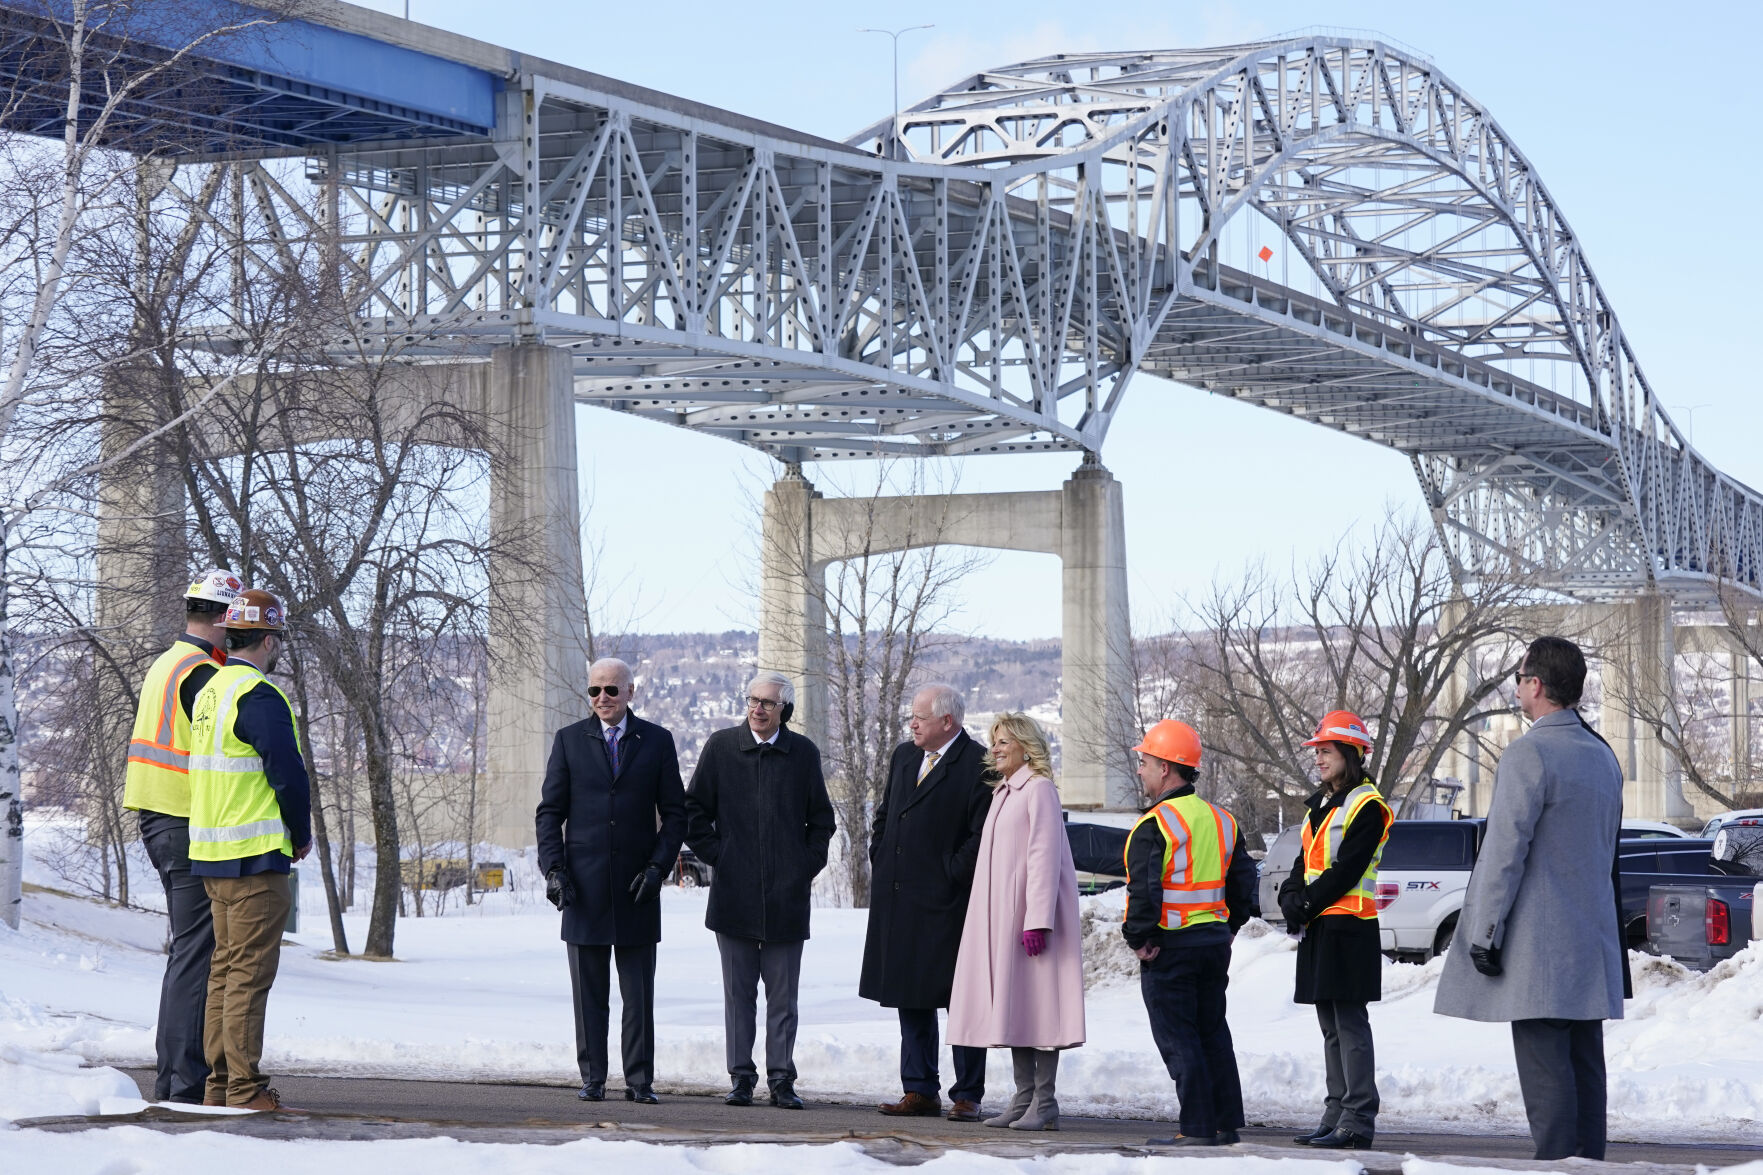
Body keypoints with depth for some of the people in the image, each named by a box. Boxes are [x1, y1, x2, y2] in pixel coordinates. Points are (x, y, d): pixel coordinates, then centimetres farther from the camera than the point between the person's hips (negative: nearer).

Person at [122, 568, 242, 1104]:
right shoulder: (202, 673, -14)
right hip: (191, 824, -10)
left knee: (189, 949, 16)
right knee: (196, 952, -9)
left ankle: (172, 1076, 20)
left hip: (156, 819, 10)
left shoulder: (164, 665, 18)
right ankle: (186, 1081, -10)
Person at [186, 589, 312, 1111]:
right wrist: (301, 834, -2)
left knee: (225, 966, 13)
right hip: (255, 855, -9)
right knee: (250, 971, -7)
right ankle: (245, 1088, -6)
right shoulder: (259, 696, -15)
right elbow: (287, 773, -19)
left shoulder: (209, 691, 15)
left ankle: (218, 1082, 15)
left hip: (209, 852, 9)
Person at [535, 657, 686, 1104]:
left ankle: (640, 1081, 4)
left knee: (639, 993, 1)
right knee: (589, 994, 3)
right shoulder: (569, 740, 7)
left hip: (636, 885, 0)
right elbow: (550, 811, 7)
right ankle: (592, 1079, 9)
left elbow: (674, 813, 7)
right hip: (585, 886, 0)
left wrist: (658, 866, -6)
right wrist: (553, 868, -6)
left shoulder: (657, 741, 7)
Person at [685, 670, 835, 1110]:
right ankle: (741, 1078, 9)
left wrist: (809, 863, 4)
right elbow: (693, 810, 9)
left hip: (787, 895, 0)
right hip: (734, 894, 0)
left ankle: (781, 1079, 8)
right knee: (738, 993, 4)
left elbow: (821, 818, 15)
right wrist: (715, 855, -1)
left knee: (783, 995, 3)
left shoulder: (804, 753, 6)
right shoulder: (721, 747, 4)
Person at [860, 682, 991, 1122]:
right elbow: (884, 816, 23)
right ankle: (920, 1091, 16)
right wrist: (880, 864, 11)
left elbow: (982, 835, -13)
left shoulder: (977, 765, -10)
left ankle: (967, 1096, 4)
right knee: (910, 1000, 10)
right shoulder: (903, 756, 15)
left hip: (946, 903, -8)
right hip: (898, 902, 8)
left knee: (961, 1002, -1)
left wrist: (950, 878, -13)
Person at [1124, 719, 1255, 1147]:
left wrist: (1139, 939, -12)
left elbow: (1144, 890, -22)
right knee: (1213, 1033, 15)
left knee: (1178, 1039, -3)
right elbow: (1243, 883, 14)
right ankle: (1227, 1124, 16)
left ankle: (1198, 1128, -5)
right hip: (1215, 943, 8)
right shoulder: (1222, 821, 11)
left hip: (1169, 947, -8)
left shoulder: (1154, 825, -14)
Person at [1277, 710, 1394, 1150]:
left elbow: (1346, 869, -16)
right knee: (1332, 1027, 11)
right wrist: (1292, 897, -2)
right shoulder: (1320, 806, 19)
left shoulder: (1366, 807, -9)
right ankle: (1336, 1115, 15)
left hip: (1348, 929, -9)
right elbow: (1305, 862, 17)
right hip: (1318, 930, 9)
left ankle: (1358, 1120, -9)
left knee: (1350, 1025, -9)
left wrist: (1307, 904, -15)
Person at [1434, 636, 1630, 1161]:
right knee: (1584, 1064, 10)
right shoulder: (1602, 756, 14)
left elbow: (1504, 851, -16)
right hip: (1590, 938, 8)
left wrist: (1485, 935, -13)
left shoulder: (1529, 753, -14)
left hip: (1538, 941, -8)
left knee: (1544, 1067, -8)